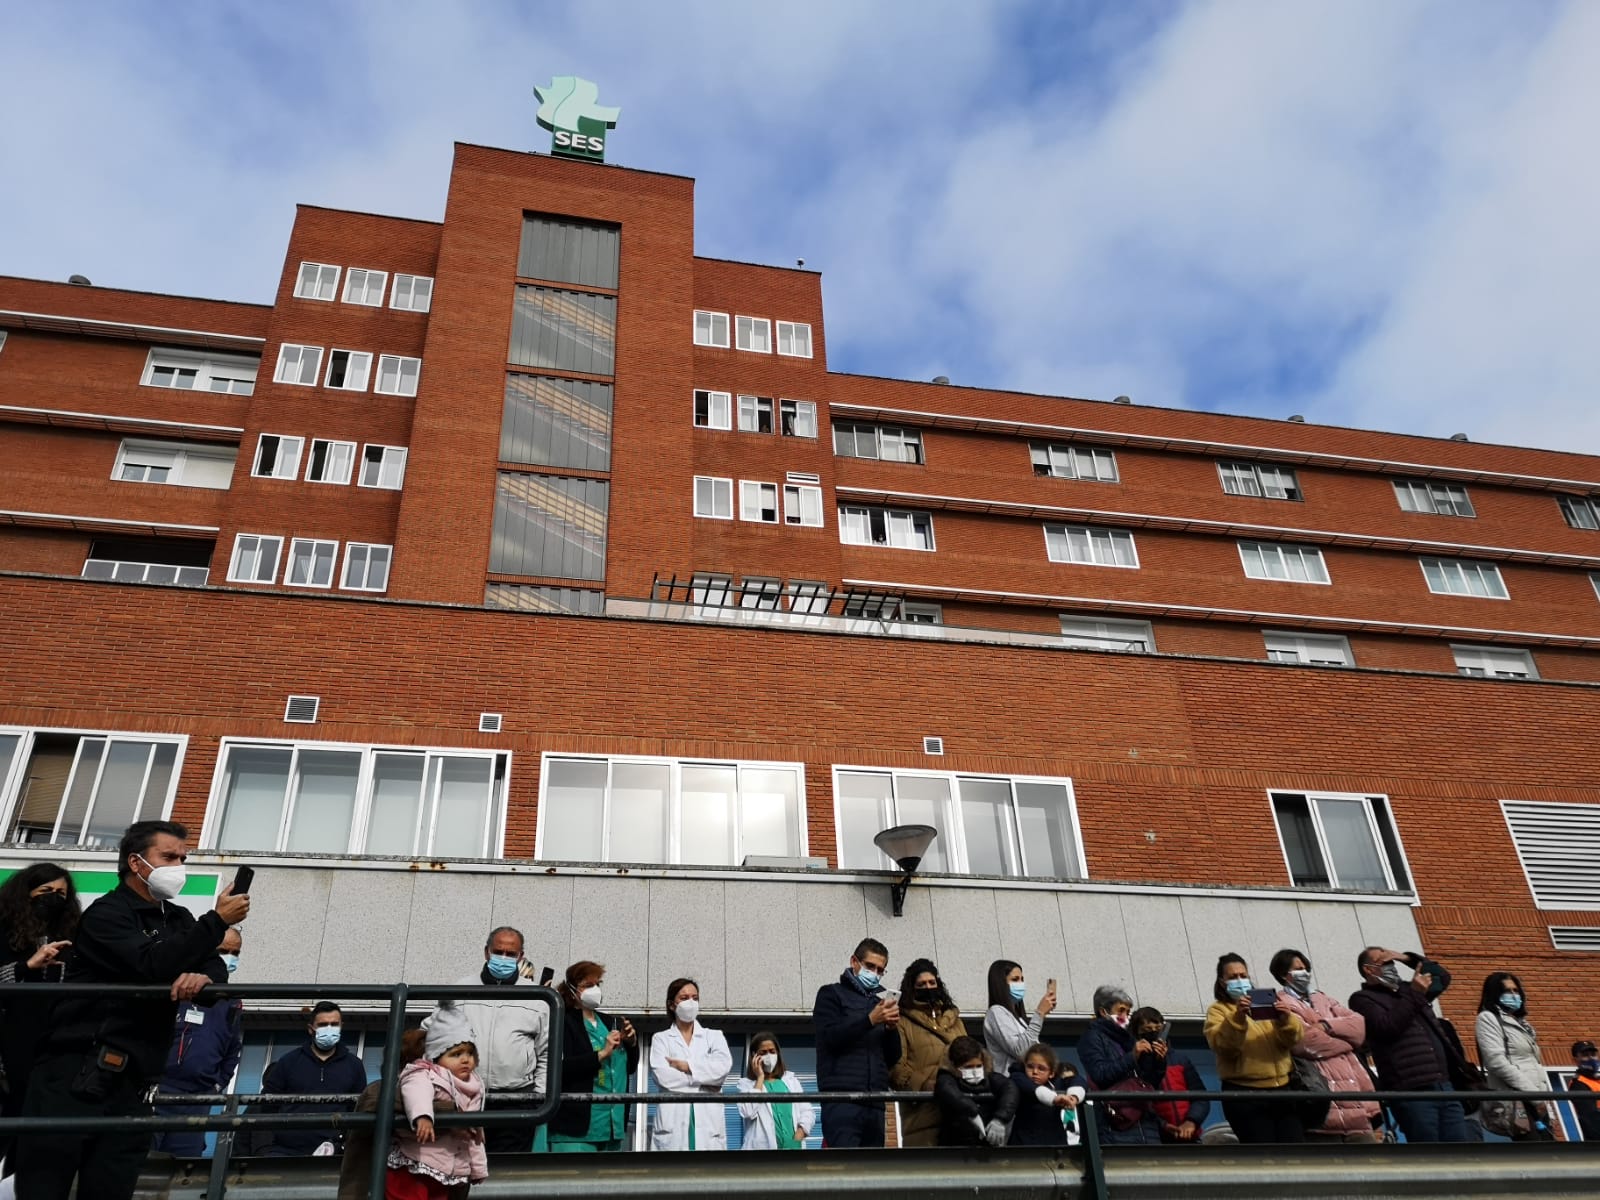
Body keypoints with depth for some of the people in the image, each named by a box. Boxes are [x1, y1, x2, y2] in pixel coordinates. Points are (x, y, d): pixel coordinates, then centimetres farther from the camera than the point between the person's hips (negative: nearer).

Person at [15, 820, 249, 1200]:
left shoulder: (178, 919, 17)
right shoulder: (106, 913, -5)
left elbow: (217, 969, 4)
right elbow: (153, 967, -21)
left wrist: (202, 977, -19)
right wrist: (217, 921, -19)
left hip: (131, 1084, 6)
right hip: (74, 1076, -6)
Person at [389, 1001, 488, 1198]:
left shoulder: (472, 1088, 13)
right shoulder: (426, 1075, -11)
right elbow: (416, 1090, -36)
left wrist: (479, 1167, 25)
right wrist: (422, 1116, -56)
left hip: (448, 1174, 7)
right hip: (411, 1167, -7)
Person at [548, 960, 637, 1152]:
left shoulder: (610, 1023, 14)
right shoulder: (563, 1023, -5)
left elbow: (630, 1068, 21)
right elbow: (560, 1070, -18)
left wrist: (631, 1042, 3)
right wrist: (602, 1054, -19)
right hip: (576, 1128, -7)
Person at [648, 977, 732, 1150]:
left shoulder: (714, 1036, 18)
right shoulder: (661, 1039, 13)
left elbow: (723, 1067, -2)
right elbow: (663, 1076, -5)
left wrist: (685, 1066, -4)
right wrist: (705, 1078, -2)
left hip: (708, 1121, 1)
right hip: (673, 1122, -1)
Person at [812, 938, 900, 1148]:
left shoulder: (880, 1002, 24)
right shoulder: (831, 994, 10)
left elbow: (892, 1058, 20)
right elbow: (830, 1037, -6)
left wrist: (892, 1028, 1)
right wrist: (870, 1020, -15)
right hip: (841, 1097, -5)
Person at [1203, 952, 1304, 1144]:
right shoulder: (1218, 1010, 4)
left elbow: (1293, 1039, 4)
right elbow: (1221, 1046, -14)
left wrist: (1286, 1019, -17)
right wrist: (1237, 1018, -29)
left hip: (1282, 1089, 4)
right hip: (1244, 1094, -4)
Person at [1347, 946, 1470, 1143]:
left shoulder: (1406, 990, 24)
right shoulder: (1363, 999, 1)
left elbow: (1442, 976, 32)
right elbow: (1388, 1027, -15)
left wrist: (1408, 958, 19)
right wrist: (1415, 995, -9)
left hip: (1443, 1085, 7)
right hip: (1411, 1091, -7)